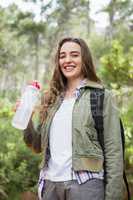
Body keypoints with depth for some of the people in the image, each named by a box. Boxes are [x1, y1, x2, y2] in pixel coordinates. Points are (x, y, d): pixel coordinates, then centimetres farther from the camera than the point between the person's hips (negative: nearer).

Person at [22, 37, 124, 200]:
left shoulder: (102, 96, -3)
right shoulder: (52, 99, 11)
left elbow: (113, 151, -7)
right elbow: (38, 146, 14)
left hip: (85, 184, -4)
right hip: (50, 184, 5)